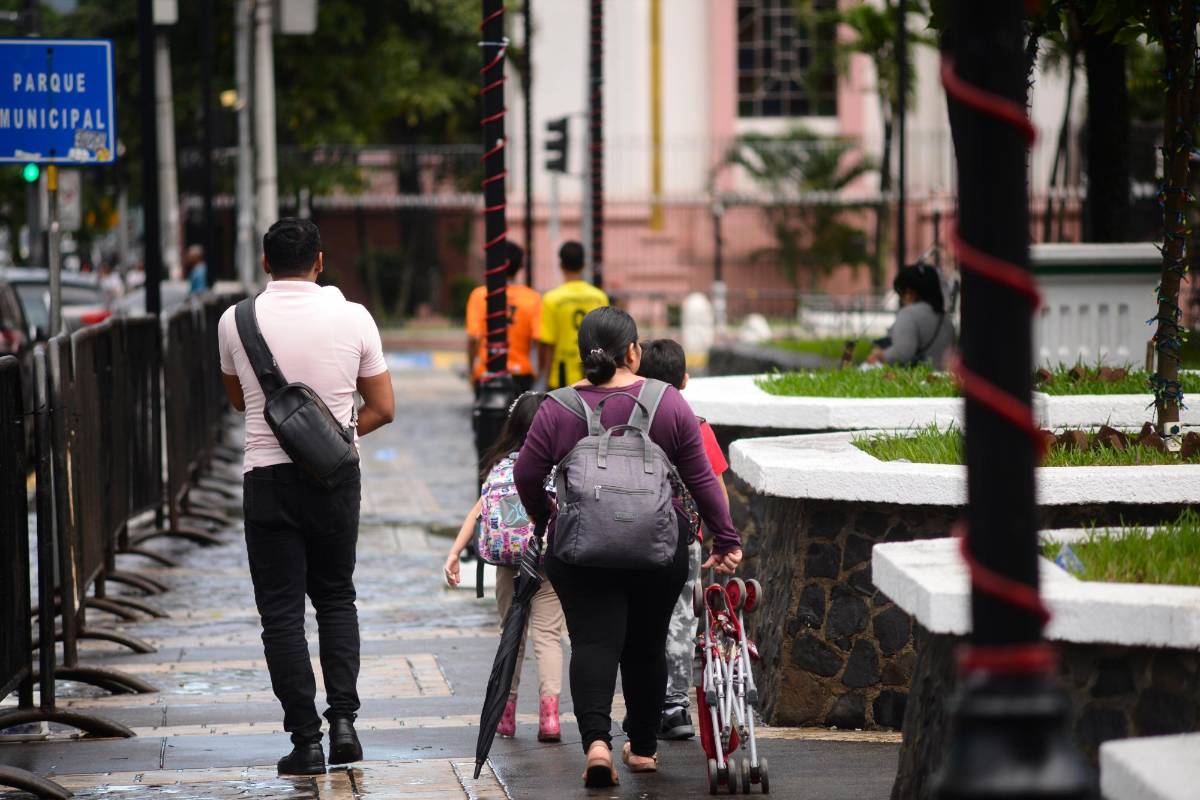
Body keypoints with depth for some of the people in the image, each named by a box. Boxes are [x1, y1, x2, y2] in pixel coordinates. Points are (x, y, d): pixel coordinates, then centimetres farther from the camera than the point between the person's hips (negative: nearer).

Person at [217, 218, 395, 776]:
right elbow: (382, 409, 2)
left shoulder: (236, 322, -3)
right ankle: (343, 719, 4)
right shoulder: (353, 318, -3)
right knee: (336, 597, 17)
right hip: (335, 477, 1)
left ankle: (305, 740, -1)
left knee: (281, 610, 3)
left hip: (268, 476, -1)